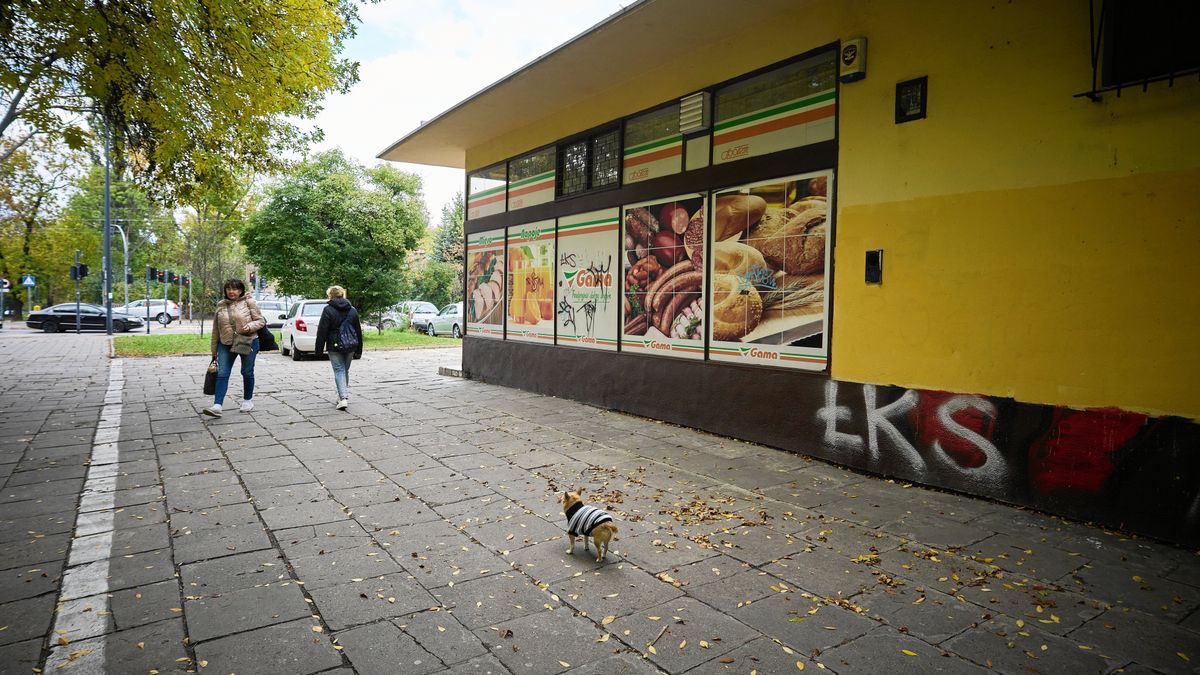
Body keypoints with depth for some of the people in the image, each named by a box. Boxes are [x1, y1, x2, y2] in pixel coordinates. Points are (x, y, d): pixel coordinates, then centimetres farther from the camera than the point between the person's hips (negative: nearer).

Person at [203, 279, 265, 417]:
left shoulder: (249, 302, -3)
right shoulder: (220, 305, 8)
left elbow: (261, 321, -1)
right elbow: (216, 329, 13)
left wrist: (250, 326, -23)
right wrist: (214, 350, 15)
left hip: (248, 342, -3)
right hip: (226, 344, 3)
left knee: (247, 372, 10)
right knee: (222, 374, -7)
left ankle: (248, 400, 29)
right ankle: (217, 406, -12)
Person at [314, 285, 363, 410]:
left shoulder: (328, 310, -7)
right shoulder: (353, 310, 9)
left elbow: (322, 332, -9)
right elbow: (358, 331, 12)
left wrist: (319, 350, -3)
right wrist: (358, 351, 17)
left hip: (335, 346, -4)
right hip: (350, 346, 5)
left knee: (339, 371, -2)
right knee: (345, 370, 18)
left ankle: (343, 398, -15)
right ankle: (344, 395, 27)